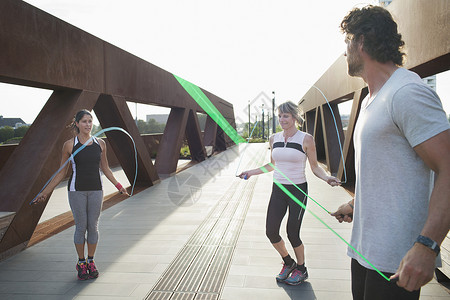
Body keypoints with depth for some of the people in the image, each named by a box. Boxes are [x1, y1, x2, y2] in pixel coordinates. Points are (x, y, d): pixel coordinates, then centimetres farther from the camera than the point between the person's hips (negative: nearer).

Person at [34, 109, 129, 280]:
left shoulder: (100, 144, 4)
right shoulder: (69, 145, -3)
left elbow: (105, 168, 14)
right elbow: (61, 173, 3)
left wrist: (118, 186, 14)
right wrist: (45, 193, 1)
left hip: (96, 190, 2)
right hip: (77, 191, -2)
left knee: (93, 227, 7)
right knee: (81, 227, 3)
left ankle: (91, 262, 24)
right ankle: (81, 263, 22)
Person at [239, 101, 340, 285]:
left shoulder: (306, 139, -8)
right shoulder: (274, 139, 5)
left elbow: (315, 167, -2)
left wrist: (327, 178, -21)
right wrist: (251, 172, 14)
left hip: (298, 190, -4)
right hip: (278, 190, 5)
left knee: (292, 233, -2)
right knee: (271, 232, 2)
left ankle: (301, 269, 27)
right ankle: (288, 262, 32)